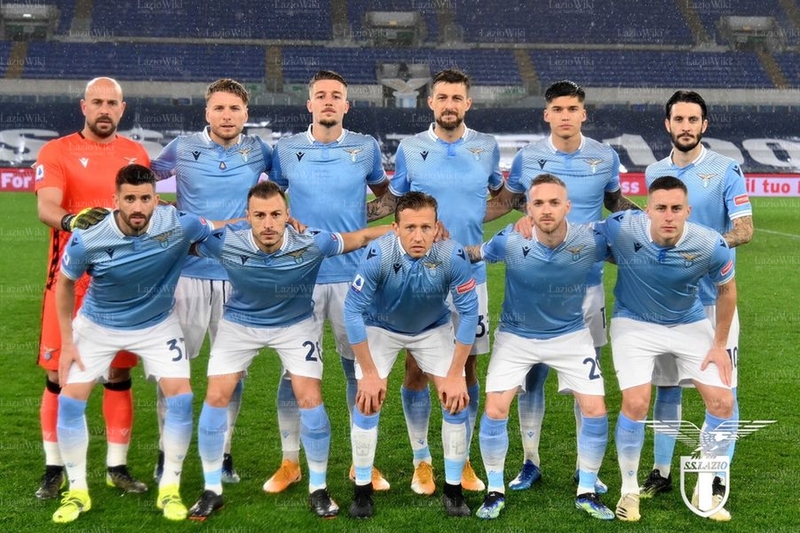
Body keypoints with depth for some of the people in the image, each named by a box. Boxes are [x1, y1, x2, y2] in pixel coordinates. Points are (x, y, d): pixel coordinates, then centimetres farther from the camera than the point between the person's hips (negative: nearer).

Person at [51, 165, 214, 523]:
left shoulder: (179, 225, -27)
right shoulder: (86, 240, -27)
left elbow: (218, 229, -5)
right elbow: (65, 284, -7)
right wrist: (67, 342, -5)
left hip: (157, 325, 0)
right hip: (98, 325, 0)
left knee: (181, 397, -11)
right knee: (70, 400, -7)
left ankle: (169, 490, 5)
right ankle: (77, 491, 11)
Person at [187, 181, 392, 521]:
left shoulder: (311, 243, -31)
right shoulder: (225, 243, -30)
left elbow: (361, 237, -18)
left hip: (296, 324, -1)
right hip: (240, 323, 1)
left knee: (310, 400, -9)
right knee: (216, 397, -6)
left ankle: (318, 489, 11)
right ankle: (212, 490, 10)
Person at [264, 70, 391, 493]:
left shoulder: (366, 148, 3)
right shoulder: (286, 150, 3)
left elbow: (383, 189, 20)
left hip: (354, 275, 0)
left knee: (359, 368, 5)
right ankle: (290, 462, 16)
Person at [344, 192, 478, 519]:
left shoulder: (453, 256, -32)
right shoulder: (377, 255, -35)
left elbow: (468, 312, -21)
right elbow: (353, 311, -25)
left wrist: (455, 375, -18)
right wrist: (369, 373, -21)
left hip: (433, 329, 1)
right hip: (380, 327, -1)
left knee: (456, 401, -7)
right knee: (367, 403, -10)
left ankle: (453, 489, 11)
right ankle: (362, 490, 8)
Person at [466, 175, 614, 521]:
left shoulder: (590, 242, -23)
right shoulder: (510, 241, -25)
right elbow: (473, 254, -8)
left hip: (571, 335, 1)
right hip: (516, 336, 0)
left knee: (595, 410, -7)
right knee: (495, 410, -9)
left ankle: (587, 492, 15)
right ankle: (495, 492, 13)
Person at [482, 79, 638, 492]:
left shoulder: (605, 158, 0)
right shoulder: (527, 157, -1)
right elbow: (503, 203, 12)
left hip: (586, 281, 0)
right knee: (532, 373, 4)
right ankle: (530, 462, 18)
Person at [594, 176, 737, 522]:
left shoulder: (710, 245, -24)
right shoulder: (621, 229, -29)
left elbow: (727, 289, -4)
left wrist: (720, 345, 0)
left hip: (690, 324, 2)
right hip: (635, 323, -2)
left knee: (722, 402, -6)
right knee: (636, 403, -17)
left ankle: (706, 490, 17)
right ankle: (629, 490, 8)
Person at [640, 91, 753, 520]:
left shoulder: (725, 170, -4)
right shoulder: (655, 173, 9)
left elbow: (744, 229, -11)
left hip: (714, 296, -4)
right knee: (666, 385, 9)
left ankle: (718, 480, 8)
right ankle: (661, 472, 19)